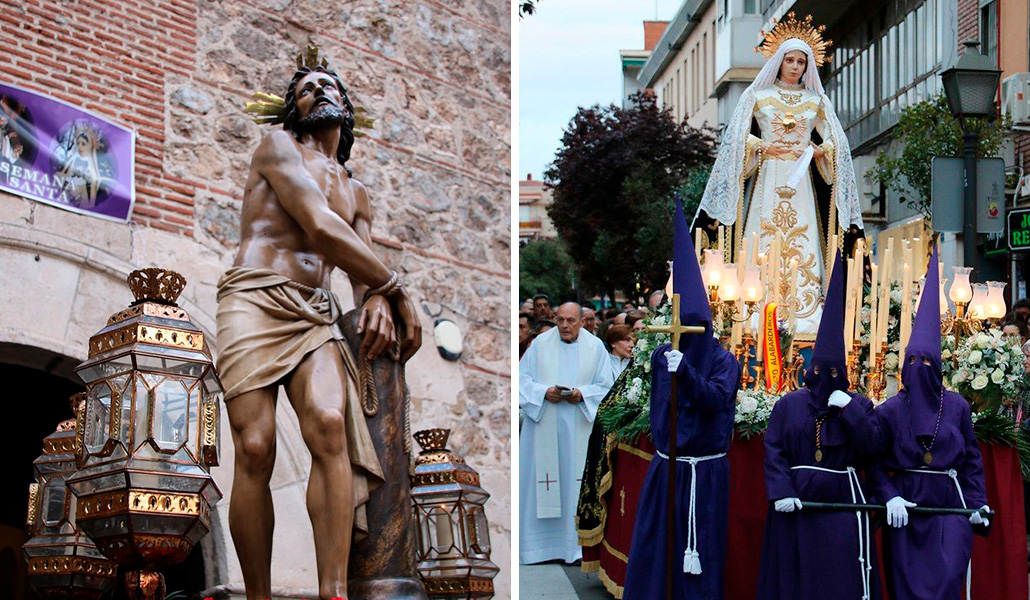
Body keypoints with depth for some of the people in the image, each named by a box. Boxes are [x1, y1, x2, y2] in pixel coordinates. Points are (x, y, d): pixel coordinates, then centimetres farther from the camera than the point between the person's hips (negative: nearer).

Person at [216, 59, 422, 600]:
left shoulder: (355, 192, 28)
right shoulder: (277, 147, 8)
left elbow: (364, 267, 18)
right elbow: (320, 227, -6)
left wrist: (376, 302, -8)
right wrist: (396, 289, -1)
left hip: (316, 315, 4)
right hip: (255, 300, -4)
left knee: (331, 426, -24)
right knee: (256, 449, -18)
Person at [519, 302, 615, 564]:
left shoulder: (595, 347, 6)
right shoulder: (540, 344, 5)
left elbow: (605, 386, 6)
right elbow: (522, 378, 4)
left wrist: (582, 395, -12)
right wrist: (544, 392, -13)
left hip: (577, 430, 0)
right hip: (543, 427, 0)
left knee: (574, 481, -2)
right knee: (539, 482, -2)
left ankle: (574, 545, 3)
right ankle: (538, 545, 4)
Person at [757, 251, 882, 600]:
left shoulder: (858, 405, 6)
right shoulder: (788, 405, 7)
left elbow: (871, 446, -8)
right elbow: (774, 450, -1)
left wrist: (848, 408, -15)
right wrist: (781, 492, -14)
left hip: (841, 503, -1)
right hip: (795, 503, 1)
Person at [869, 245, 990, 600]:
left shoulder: (957, 407, 4)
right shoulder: (889, 411, 1)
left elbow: (972, 458, 8)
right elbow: (875, 462, 2)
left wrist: (977, 502, 0)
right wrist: (889, 496, -13)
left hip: (950, 505, 0)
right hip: (906, 505, 0)